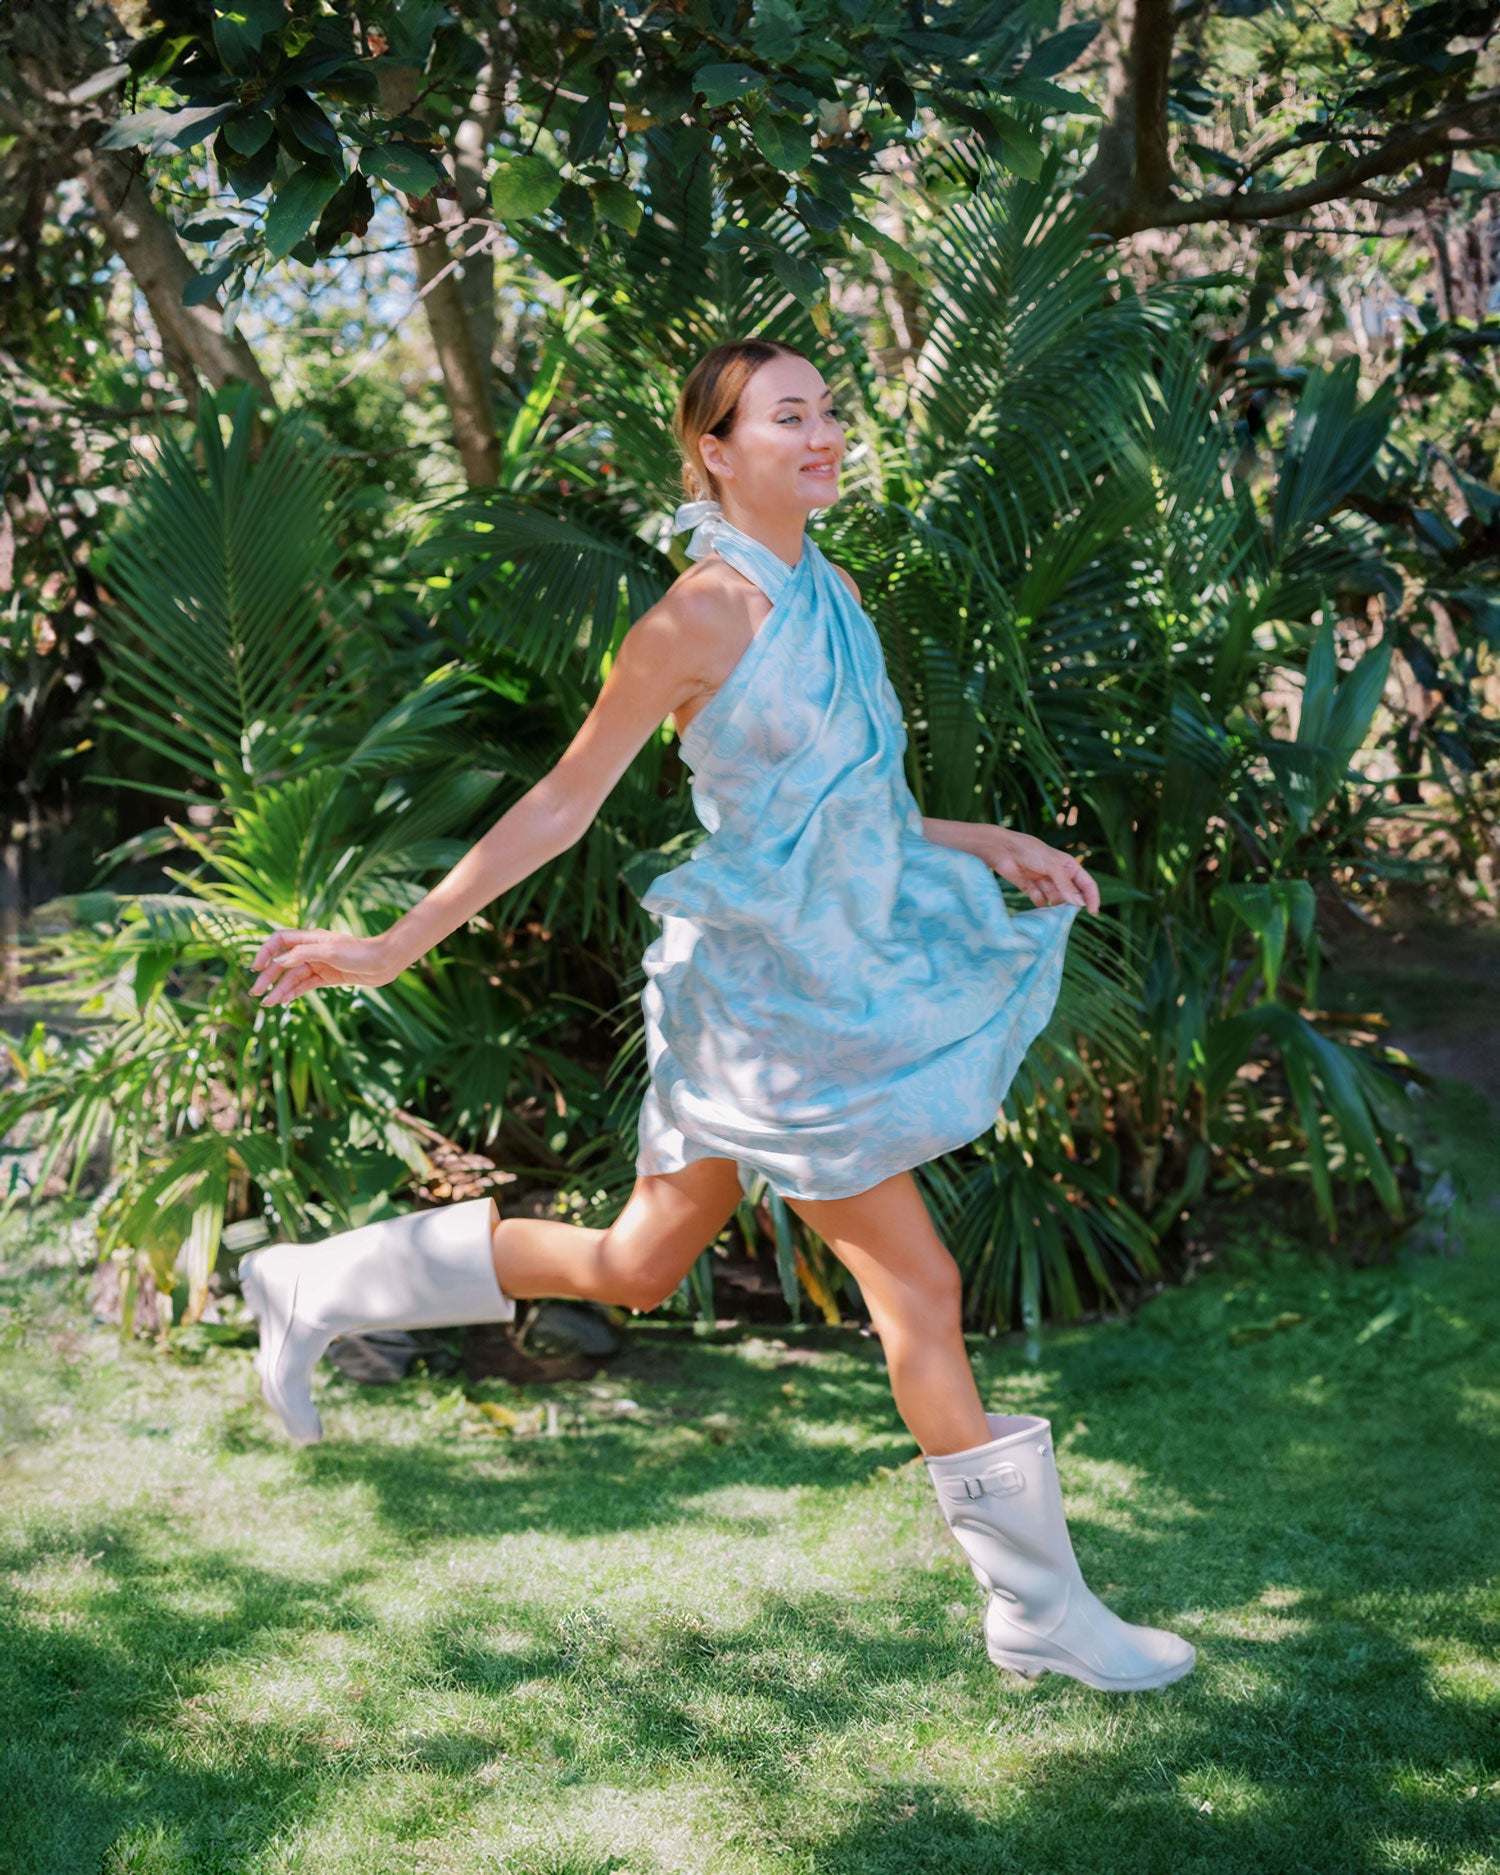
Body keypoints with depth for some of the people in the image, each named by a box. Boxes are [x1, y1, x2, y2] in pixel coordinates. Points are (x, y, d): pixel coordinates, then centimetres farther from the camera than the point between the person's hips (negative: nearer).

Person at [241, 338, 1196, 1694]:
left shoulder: (837, 597, 9)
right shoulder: (698, 621, -16)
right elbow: (562, 807, -10)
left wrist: (989, 846, 11)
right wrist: (394, 948, -11)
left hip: (841, 974, 9)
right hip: (768, 993, -9)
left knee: (633, 1267, 18)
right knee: (919, 1291, -1)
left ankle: (318, 1288, 32)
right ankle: (1039, 1609, 14)